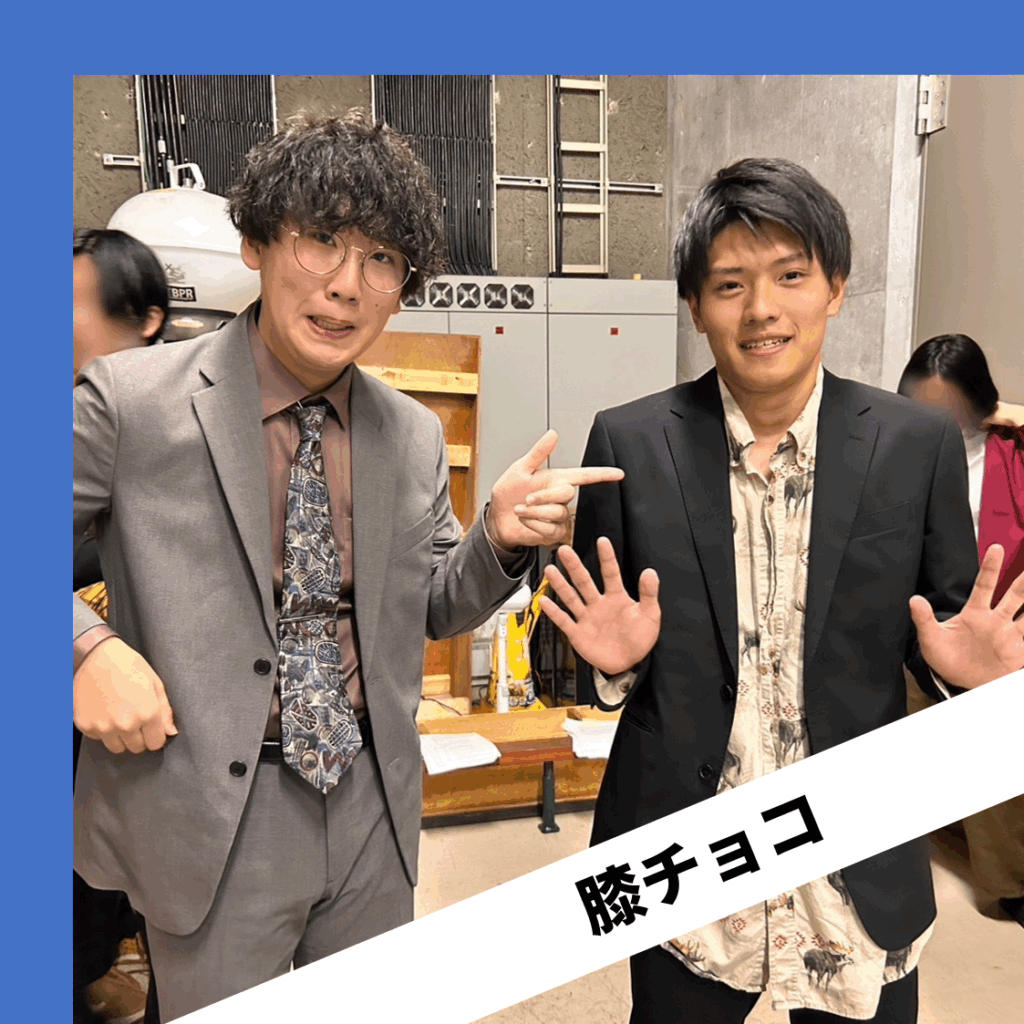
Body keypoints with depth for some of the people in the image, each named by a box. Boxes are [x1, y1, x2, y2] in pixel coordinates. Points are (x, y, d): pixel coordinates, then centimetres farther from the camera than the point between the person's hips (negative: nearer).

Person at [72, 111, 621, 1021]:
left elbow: (430, 610, 6)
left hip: (374, 807, 4)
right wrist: (87, 647, -20)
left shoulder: (417, 436, -1)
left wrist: (500, 538, -12)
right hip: (213, 817, -3)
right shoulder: (130, 400, -13)